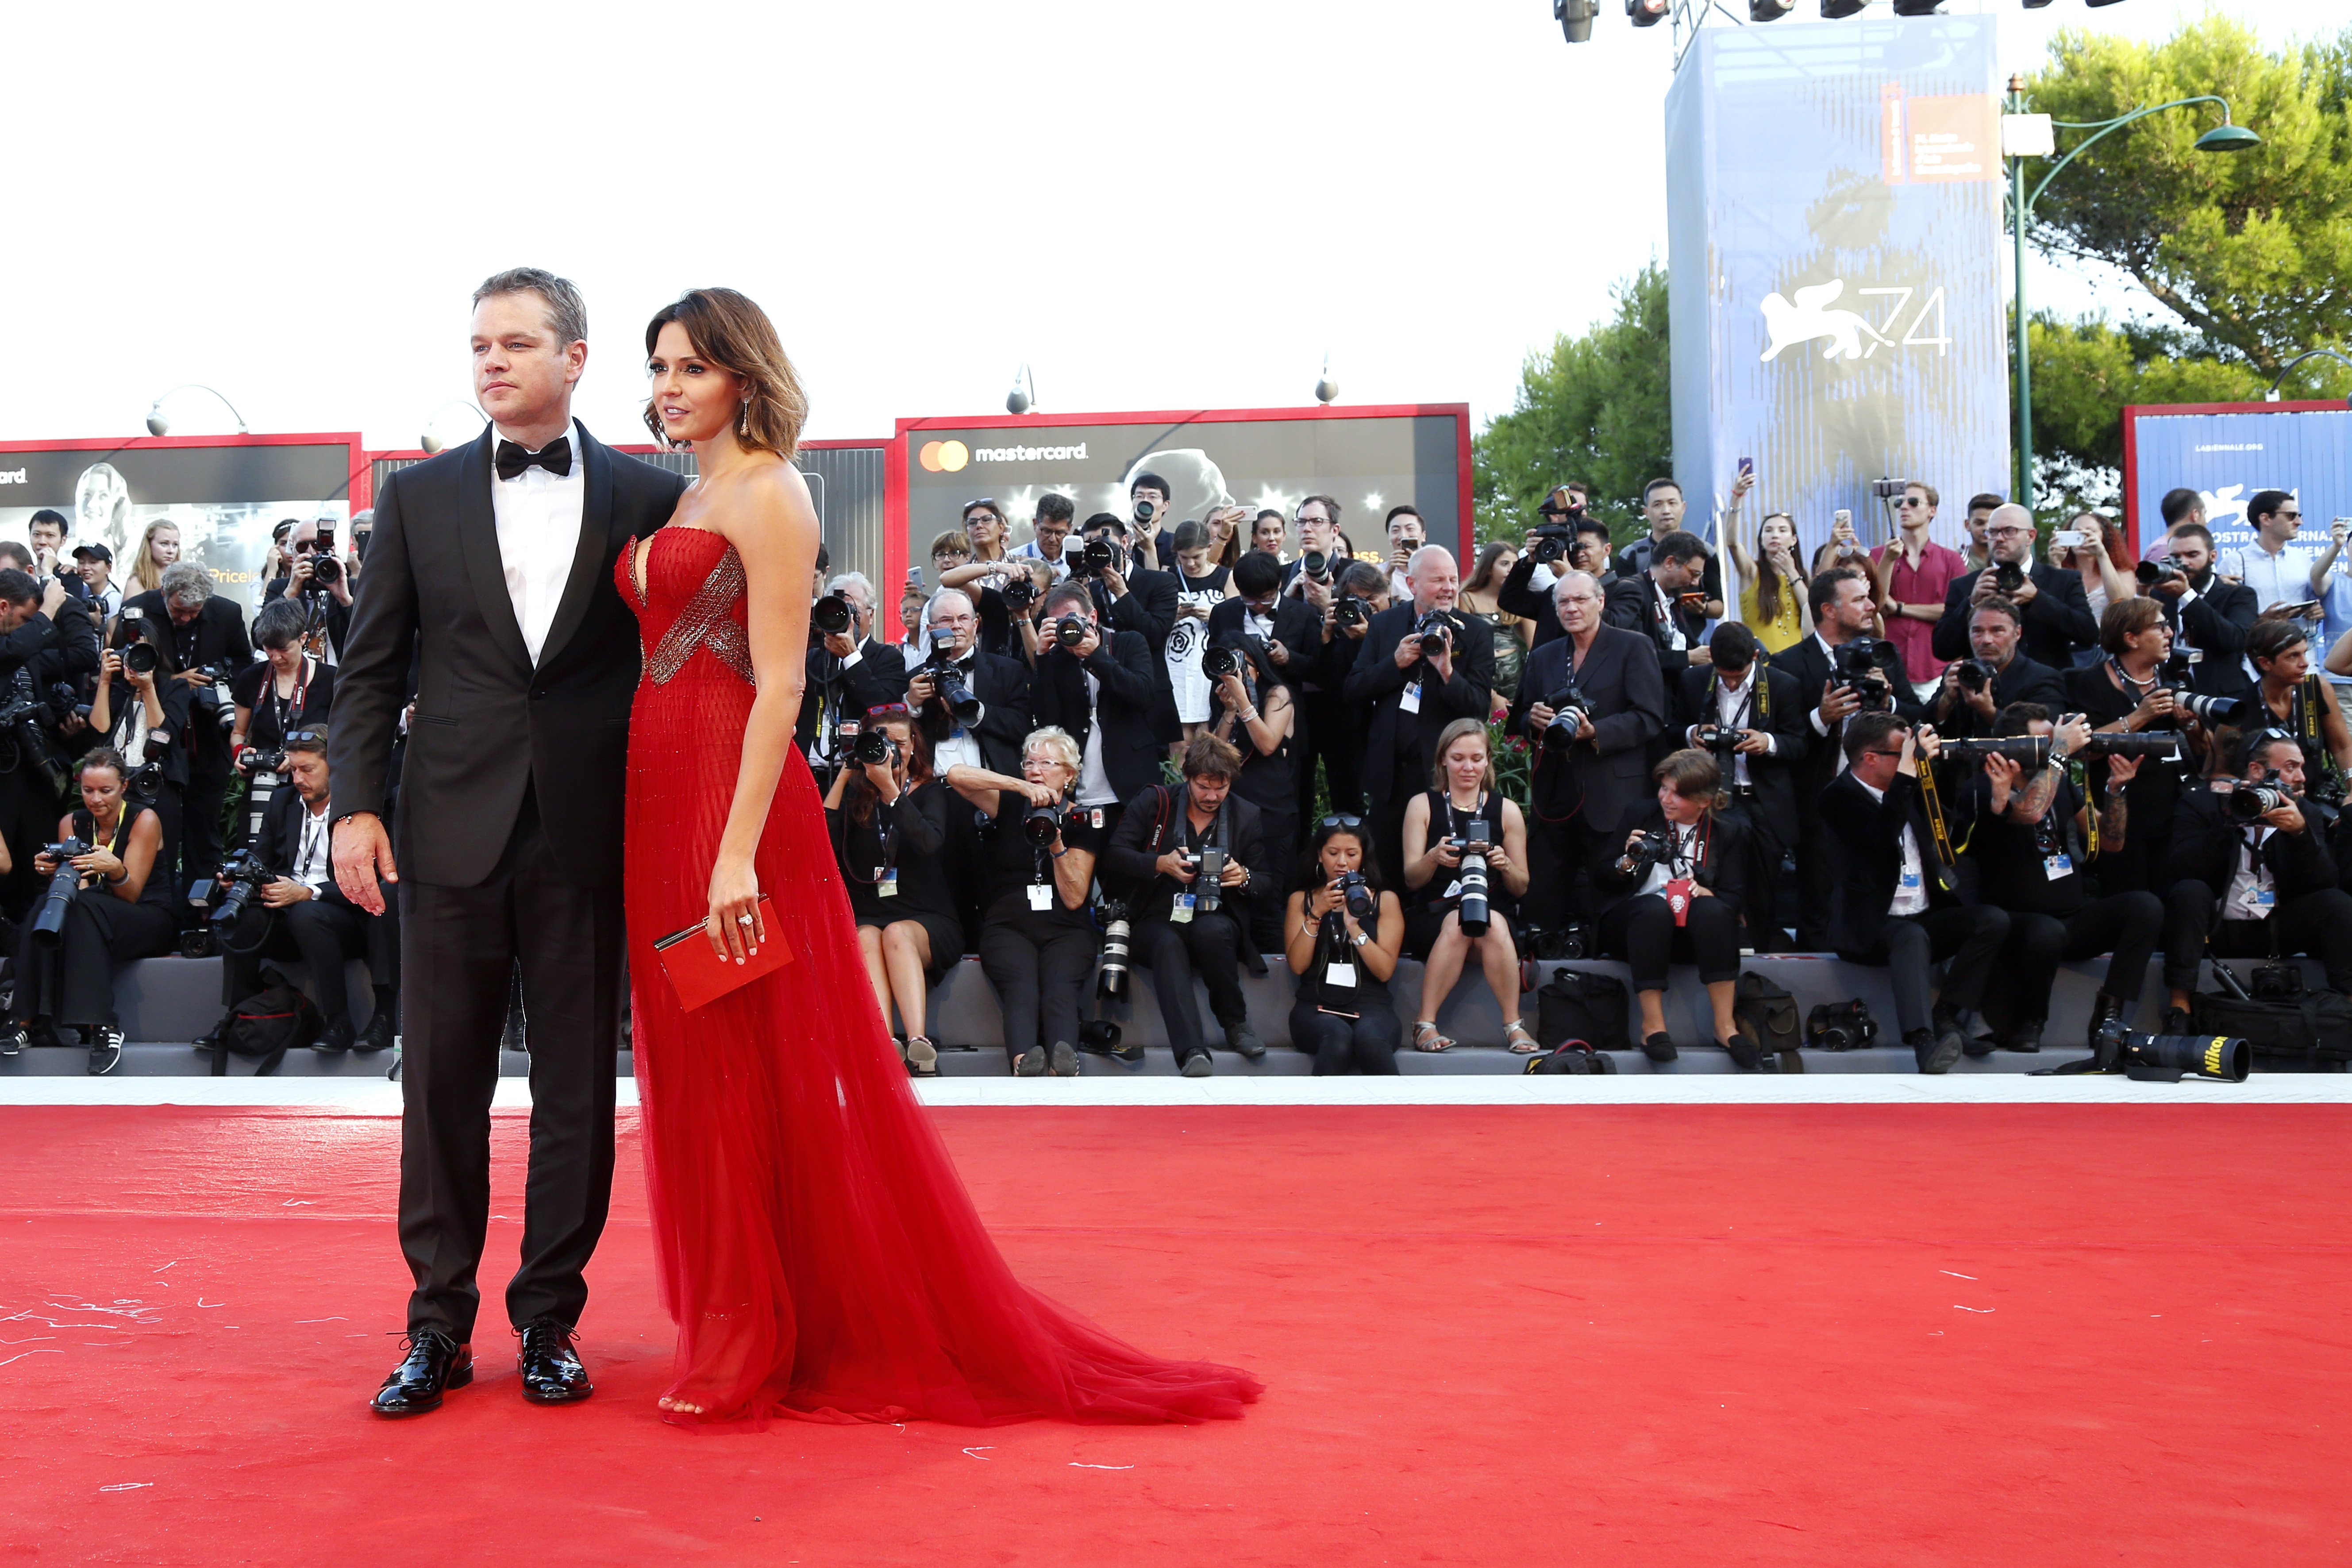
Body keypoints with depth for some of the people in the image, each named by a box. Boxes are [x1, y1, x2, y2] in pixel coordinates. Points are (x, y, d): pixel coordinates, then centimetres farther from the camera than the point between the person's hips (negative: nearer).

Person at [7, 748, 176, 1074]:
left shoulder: (144, 821, -7)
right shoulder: (71, 823, 5)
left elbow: (131, 895, -11)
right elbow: (75, 891, -4)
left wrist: (115, 869, -32)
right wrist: (53, 872, -25)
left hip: (151, 921, -4)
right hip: (93, 921, 4)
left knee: (86, 909, -34)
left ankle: (100, 1026, -40)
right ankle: (34, 1023, -30)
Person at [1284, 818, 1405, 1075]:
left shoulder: (1385, 900, 15)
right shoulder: (1301, 900, 18)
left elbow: (1385, 971, 3)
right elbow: (1297, 965, 4)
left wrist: (1354, 926, -10)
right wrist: (1317, 913, -6)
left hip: (1370, 1006, 0)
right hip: (1316, 1007, 0)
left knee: (1371, 1039, -39)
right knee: (1338, 1036, -38)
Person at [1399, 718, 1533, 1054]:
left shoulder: (1506, 810, 9)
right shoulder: (1422, 805, 7)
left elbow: (1521, 888, 9)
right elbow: (1411, 879, 1)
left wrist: (1505, 865, -14)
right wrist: (1434, 858, -22)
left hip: (1495, 910, 1)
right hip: (1432, 915, 0)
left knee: (1492, 924, -35)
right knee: (1458, 922, -35)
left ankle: (1514, 1025, -27)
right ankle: (1425, 1024, -28)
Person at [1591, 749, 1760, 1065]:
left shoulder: (1730, 831, 8)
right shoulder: (1640, 815, 8)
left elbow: (1737, 897, 1)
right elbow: (1600, 878, 7)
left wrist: (1707, 893, -20)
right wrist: (1627, 862, -13)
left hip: (1693, 932, 1)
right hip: (1634, 924, 0)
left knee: (1711, 909, -34)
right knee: (1655, 907, -35)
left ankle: (1725, 1025, -31)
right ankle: (1652, 1025, -35)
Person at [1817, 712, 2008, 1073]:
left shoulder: (1910, 790, 12)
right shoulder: (1841, 796, -8)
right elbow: (1883, 836, -25)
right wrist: (1908, 768, -25)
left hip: (1926, 917, 7)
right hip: (1873, 926, -7)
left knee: (1995, 920, -17)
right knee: (1912, 937, -38)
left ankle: (1946, 1016, -17)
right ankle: (1924, 1043, -50)